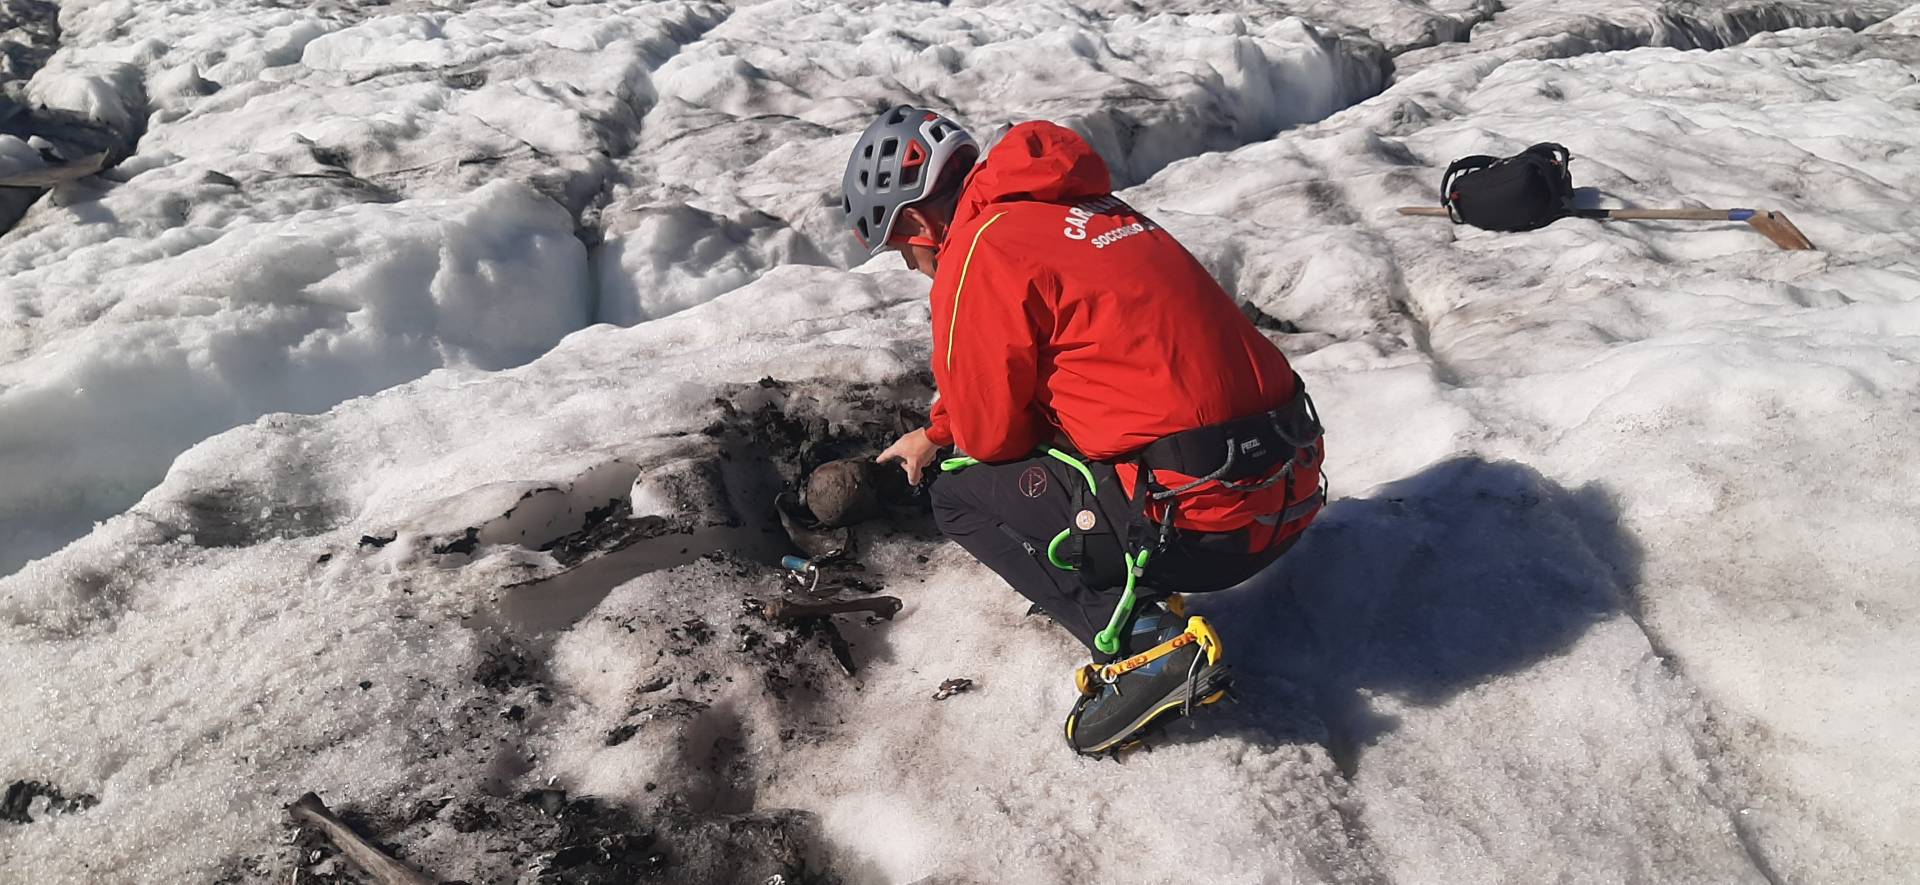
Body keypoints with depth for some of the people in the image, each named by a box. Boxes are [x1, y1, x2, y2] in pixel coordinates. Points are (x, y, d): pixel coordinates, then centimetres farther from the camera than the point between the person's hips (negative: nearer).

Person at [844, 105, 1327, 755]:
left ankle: (1143, 647, -4)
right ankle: (1148, 604, 13)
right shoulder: (1073, 205, 18)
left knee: (959, 495, 9)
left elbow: (989, 430, -3)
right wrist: (934, 434, 41)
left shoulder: (982, 252, -10)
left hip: (1203, 520, -9)